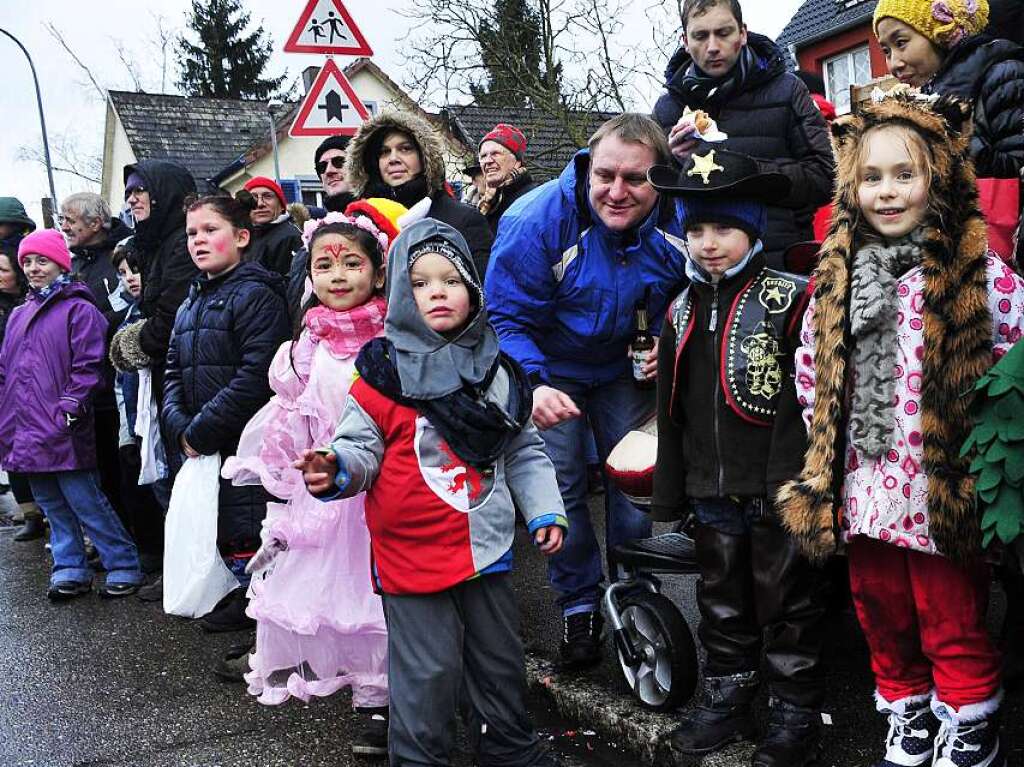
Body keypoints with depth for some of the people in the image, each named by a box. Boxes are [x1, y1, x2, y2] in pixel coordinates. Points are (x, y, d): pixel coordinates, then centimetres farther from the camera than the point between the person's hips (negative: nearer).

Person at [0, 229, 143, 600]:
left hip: (61, 430, -8)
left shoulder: (78, 309, -5)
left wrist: (70, 408, -17)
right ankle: (70, 570, 21)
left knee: (84, 501, -6)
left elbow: (88, 365, -12)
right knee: (52, 505, 12)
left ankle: (124, 566, 4)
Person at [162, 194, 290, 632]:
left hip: (243, 444, -8)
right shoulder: (190, 305, 18)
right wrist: (181, 429, -3)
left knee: (244, 538, -5)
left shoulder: (256, 295, -9)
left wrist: (201, 432, -15)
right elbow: (174, 374, 15)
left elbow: (256, 377, -19)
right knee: (217, 532, 13)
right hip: (197, 450, 8)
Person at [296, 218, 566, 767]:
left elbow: (525, 451, 11)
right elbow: (361, 446, -7)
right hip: (412, 552, -4)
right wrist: (338, 471, -28)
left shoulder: (497, 372, 4)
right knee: (429, 672, 2)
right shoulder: (385, 374, -9)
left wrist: (543, 511, 5)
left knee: (500, 661, 19)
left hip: (487, 545, 5)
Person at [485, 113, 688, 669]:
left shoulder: (679, 225, -20)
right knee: (560, 486, -2)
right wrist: (531, 385, -41)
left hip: (626, 368, 3)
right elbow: (506, 318, -25)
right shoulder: (536, 221, -30)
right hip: (550, 372, -2)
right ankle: (579, 606, 18)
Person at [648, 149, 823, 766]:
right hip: (713, 492, 6)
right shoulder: (683, 311, 9)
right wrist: (671, 493, 12)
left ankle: (797, 715, 23)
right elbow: (671, 411, 12)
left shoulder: (789, 300, -10)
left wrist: (796, 482, -18)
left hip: (776, 492, -5)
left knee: (787, 605, 8)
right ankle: (728, 700, 34)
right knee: (722, 601, 18)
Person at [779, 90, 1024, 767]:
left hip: (944, 486, -4)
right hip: (863, 483, 5)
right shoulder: (836, 276, 5)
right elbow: (811, 364, 15)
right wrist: (827, 436, 8)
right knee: (882, 612, 18)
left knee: (952, 621, 8)